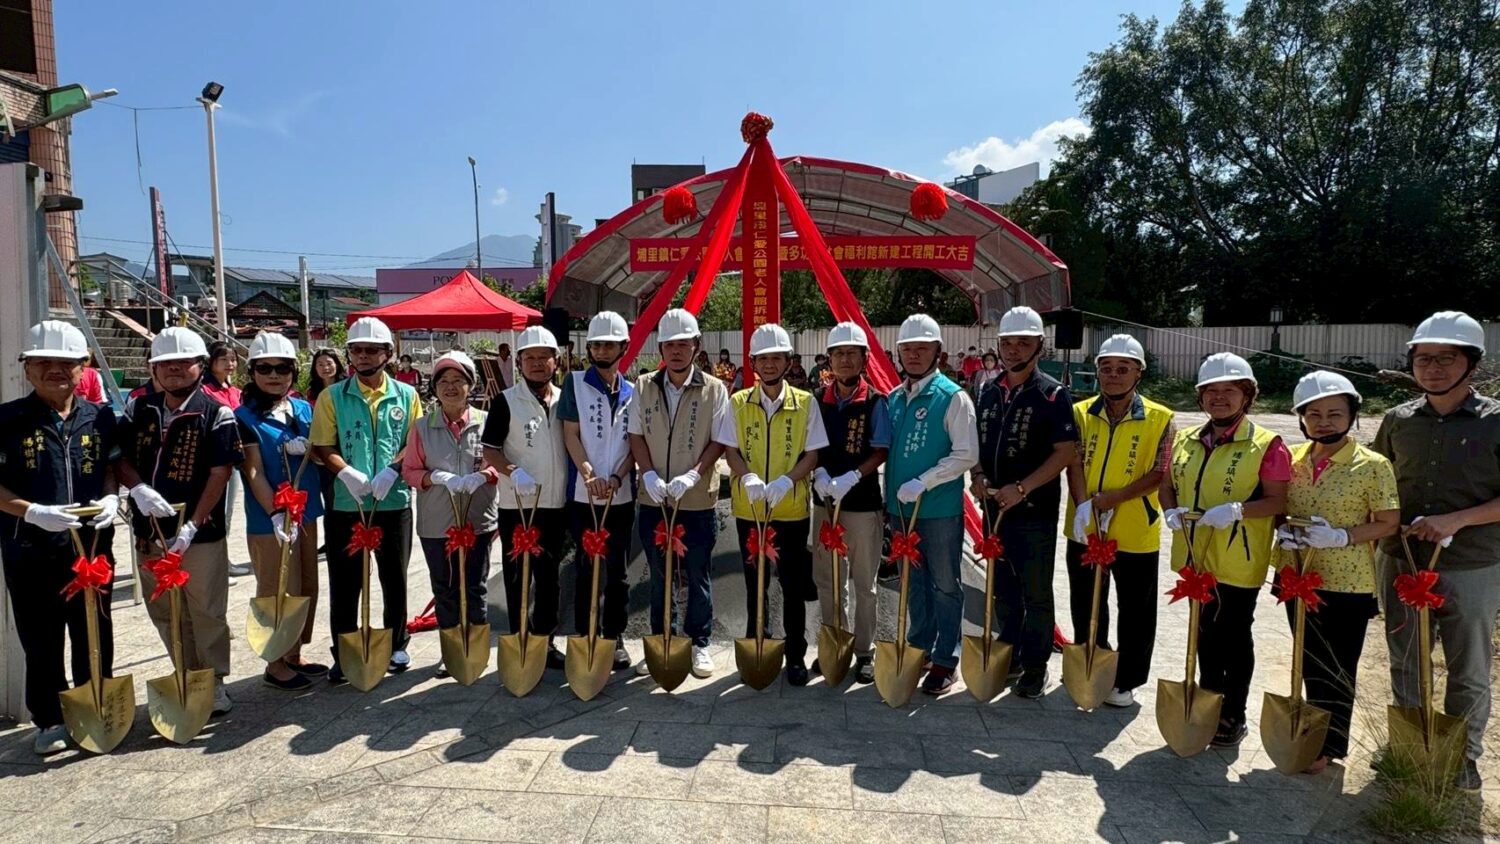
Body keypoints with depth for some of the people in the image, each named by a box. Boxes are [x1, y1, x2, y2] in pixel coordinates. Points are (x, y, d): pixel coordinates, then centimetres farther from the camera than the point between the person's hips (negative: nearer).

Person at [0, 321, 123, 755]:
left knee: (95, 637, 13)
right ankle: (49, 720, 24)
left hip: (93, 544, 3)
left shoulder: (99, 418, 4)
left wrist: (111, 498, -7)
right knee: (41, 642, 9)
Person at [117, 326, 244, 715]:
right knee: (164, 614, 14)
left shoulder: (217, 414, -6)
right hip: (150, 530, 5)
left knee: (207, 613, 4)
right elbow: (121, 458, 8)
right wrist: (138, 488, -15)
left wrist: (192, 526, -17)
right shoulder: (139, 409, 7)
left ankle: (214, 682, 18)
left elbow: (220, 474, -11)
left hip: (200, 533, -5)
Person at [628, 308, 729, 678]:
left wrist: (693, 475, -18)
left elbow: (719, 441, -5)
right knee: (659, 576, 14)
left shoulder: (714, 389, -4)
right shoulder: (644, 386, 3)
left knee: (698, 576, 9)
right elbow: (636, 435, 3)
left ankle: (699, 644, 24)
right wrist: (649, 474, -11)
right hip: (653, 500, 2)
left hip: (698, 500, -2)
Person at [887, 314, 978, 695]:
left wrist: (922, 483, -21)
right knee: (915, 582, 17)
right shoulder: (894, 398, 9)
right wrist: (890, 496, 10)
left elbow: (967, 454, -16)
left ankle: (945, 659, 16)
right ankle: (917, 648, 31)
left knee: (945, 585, 6)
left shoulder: (952, 397, -10)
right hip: (901, 507, 6)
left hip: (940, 509, -6)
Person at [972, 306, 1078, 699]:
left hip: (1035, 510, -6)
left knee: (1036, 593, 5)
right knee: (1003, 589, 17)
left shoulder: (1053, 394, -9)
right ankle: (1008, 658, 32)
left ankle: (1035, 666, 19)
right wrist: (978, 475, -3)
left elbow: (1065, 452, -14)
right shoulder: (989, 392, 9)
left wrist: (1021, 489, -20)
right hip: (994, 507, 6)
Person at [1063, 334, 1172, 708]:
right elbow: (1074, 464, -5)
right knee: (1085, 607, 17)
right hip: (1085, 531, 3)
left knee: (1135, 612, 9)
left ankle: (1127, 681, 26)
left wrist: (1111, 498, -19)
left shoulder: (1160, 419, -5)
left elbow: (1159, 474, -10)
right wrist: (1083, 506, -20)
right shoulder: (1080, 414, 2)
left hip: (1136, 534, -3)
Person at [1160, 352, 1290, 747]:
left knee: (1234, 637, 7)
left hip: (1238, 561, -5)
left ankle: (1233, 717, 23)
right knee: (1205, 632, 18)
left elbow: (1278, 501, -13)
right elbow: (1168, 486, 13)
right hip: (1196, 555, 5)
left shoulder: (1266, 445, -10)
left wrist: (1237, 511, -28)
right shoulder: (1185, 441, 6)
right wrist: (1171, 511, -7)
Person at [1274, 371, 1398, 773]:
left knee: (1338, 668, 8)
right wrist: (1283, 530, -8)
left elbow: (1389, 524, -10)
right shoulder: (1291, 459, 2)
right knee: (1310, 663, 18)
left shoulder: (1373, 466, -11)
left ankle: (1329, 743, 24)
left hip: (1347, 584, -4)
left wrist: (1341, 536, -24)